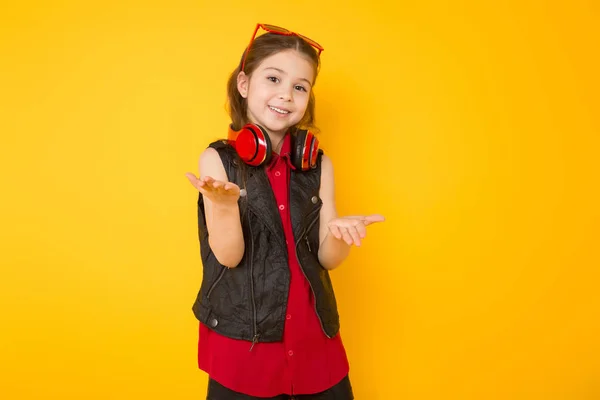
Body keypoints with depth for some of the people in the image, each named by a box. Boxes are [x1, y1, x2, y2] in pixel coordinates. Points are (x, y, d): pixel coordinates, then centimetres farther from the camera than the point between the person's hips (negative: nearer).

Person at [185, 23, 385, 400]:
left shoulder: (318, 164, 1)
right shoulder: (218, 159, -6)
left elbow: (328, 258, 0)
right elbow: (228, 256, -12)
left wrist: (339, 233, -21)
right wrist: (226, 205, -30)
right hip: (242, 340, -2)